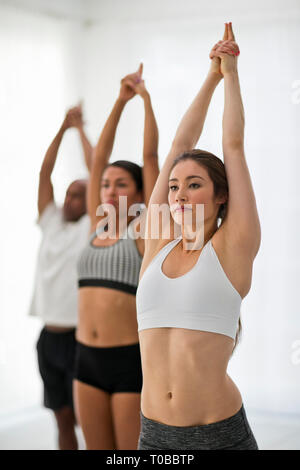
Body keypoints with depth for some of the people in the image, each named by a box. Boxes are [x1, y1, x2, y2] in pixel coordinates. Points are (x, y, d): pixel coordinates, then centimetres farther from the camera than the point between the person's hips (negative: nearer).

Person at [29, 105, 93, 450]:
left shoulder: (92, 227, -2)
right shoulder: (52, 223, 12)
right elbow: (44, 173, 10)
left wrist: (81, 130, 4)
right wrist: (62, 129, 8)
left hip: (79, 337, -5)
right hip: (49, 337, 5)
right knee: (62, 418, 12)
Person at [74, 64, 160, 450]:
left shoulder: (144, 231, -3)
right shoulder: (98, 228, 11)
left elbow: (150, 156, -4)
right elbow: (98, 159, 13)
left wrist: (145, 97, 2)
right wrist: (120, 101, 14)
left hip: (131, 359, -6)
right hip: (88, 358, 6)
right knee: (98, 451, 11)